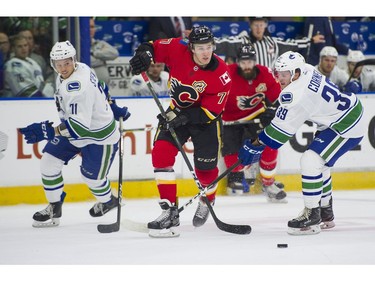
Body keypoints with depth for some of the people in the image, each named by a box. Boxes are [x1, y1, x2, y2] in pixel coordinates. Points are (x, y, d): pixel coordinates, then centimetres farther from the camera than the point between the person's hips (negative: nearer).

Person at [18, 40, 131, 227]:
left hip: (99, 136, -9)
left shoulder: (78, 87, -35)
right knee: (49, 164, 0)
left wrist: (48, 131, -46)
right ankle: (54, 209, 14)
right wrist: (113, 108, 22)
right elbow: (101, 87, 11)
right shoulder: (80, 69, -6)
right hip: (75, 128, 9)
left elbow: (80, 126, -39)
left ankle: (107, 202, 37)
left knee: (92, 176, 4)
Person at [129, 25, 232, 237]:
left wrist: (183, 116, -35)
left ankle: (207, 201, 39)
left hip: (205, 118, -2)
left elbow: (211, 111, -24)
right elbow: (153, 48, -3)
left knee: (205, 168, 3)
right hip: (177, 110, 2)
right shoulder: (178, 49, -18)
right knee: (161, 154, -16)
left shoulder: (221, 75, -24)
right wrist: (144, 54, -27)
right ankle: (170, 211, -14)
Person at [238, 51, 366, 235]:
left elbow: (281, 128, -23)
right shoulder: (306, 70, -3)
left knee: (311, 161, -17)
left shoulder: (299, 94, -28)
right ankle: (326, 214, 30)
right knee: (318, 162, 19)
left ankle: (311, 216, -11)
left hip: (347, 127, -11)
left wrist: (256, 146, -17)